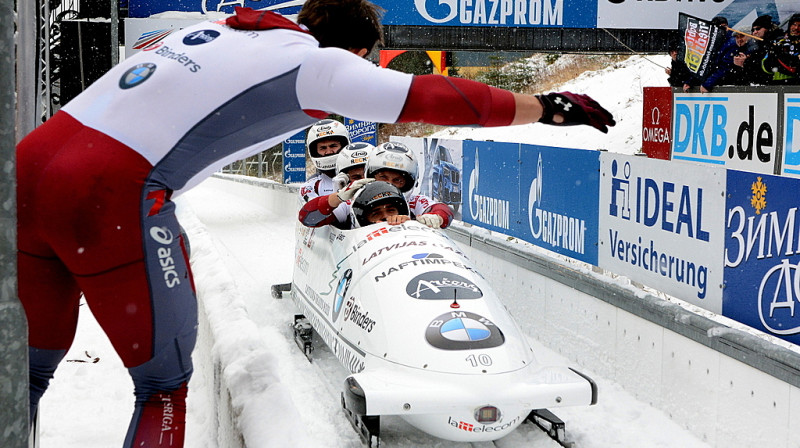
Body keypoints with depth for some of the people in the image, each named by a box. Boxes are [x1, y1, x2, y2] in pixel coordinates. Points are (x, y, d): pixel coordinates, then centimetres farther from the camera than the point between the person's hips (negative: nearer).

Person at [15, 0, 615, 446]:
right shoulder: (320, 64, 1)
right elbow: (438, 98, 2)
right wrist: (547, 107, 10)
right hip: (113, 191, -7)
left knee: (33, 366, 21)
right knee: (163, 382, 10)